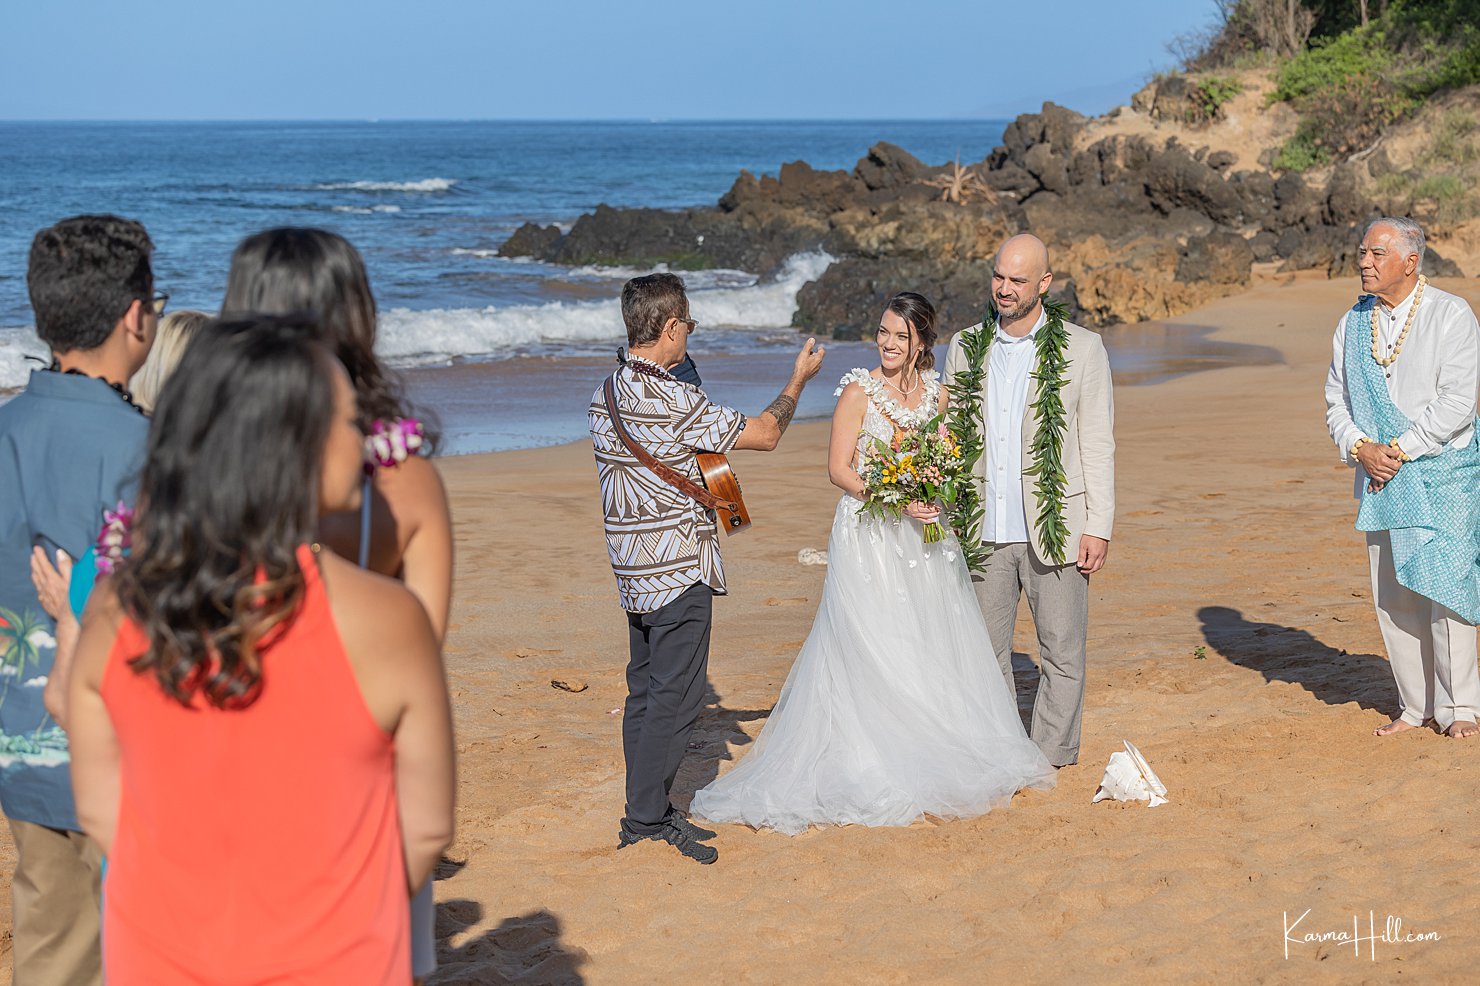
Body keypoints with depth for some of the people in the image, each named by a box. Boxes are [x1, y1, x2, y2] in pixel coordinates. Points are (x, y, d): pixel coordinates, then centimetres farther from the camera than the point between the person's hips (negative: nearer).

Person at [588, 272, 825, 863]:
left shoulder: (606, 394, 7)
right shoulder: (669, 400, -20)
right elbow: (764, 435, -11)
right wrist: (798, 381, 4)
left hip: (633, 569, 9)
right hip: (679, 570, -9)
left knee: (646, 690, 14)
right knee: (674, 696, -3)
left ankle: (645, 811, 20)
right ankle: (648, 820, 0)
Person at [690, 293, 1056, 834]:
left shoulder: (938, 394, 7)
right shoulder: (860, 391, -6)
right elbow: (839, 469, -9)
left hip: (925, 538, 5)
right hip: (868, 535, -5)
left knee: (932, 644, 7)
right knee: (870, 647, -6)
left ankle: (936, 757, 18)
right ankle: (872, 767, 0)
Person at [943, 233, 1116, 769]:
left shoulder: (1081, 349, 0)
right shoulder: (965, 348, 9)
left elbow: (1098, 445, -1)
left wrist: (1098, 528, -6)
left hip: (1054, 528, -3)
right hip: (983, 532, 3)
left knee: (1062, 655, 3)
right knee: (985, 654, 8)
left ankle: (1050, 762, 13)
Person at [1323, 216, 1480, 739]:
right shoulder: (1352, 324, 10)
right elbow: (1337, 401, 12)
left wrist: (1398, 450, -16)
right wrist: (1361, 448, -8)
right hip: (1379, 477, 5)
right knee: (1392, 594, 6)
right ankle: (1416, 705, 17)